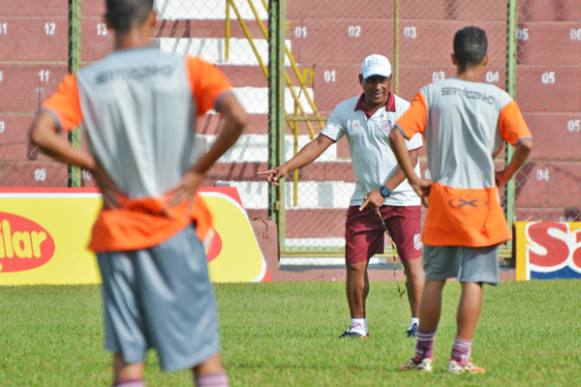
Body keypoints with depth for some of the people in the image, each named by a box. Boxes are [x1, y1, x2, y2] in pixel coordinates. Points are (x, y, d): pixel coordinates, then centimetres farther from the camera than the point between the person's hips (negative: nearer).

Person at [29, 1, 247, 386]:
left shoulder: (84, 83, 0)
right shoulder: (188, 70, -3)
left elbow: (41, 133, -14)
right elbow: (238, 118, -17)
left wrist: (96, 168, -3)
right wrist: (199, 169, -6)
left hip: (117, 229, 1)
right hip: (175, 225, -1)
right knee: (205, 353, 4)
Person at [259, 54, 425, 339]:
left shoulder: (404, 110, -9)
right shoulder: (346, 111, 2)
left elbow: (411, 157, -11)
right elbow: (320, 143, -3)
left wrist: (383, 192, -17)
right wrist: (286, 168, -16)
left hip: (402, 198, -3)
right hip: (363, 198, 3)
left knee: (412, 261, -8)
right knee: (355, 263, 0)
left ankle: (418, 323, 0)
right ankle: (358, 325, 11)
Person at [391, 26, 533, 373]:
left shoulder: (432, 94, 1)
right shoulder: (499, 100, -3)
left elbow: (397, 134, -8)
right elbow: (525, 143, -13)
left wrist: (415, 180, -1)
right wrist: (505, 176, 3)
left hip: (442, 198, 2)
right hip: (482, 200, -2)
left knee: (434, 278, 11)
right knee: (474, 281, 1)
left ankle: (424, 354, 15)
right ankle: (461, 357, -1)